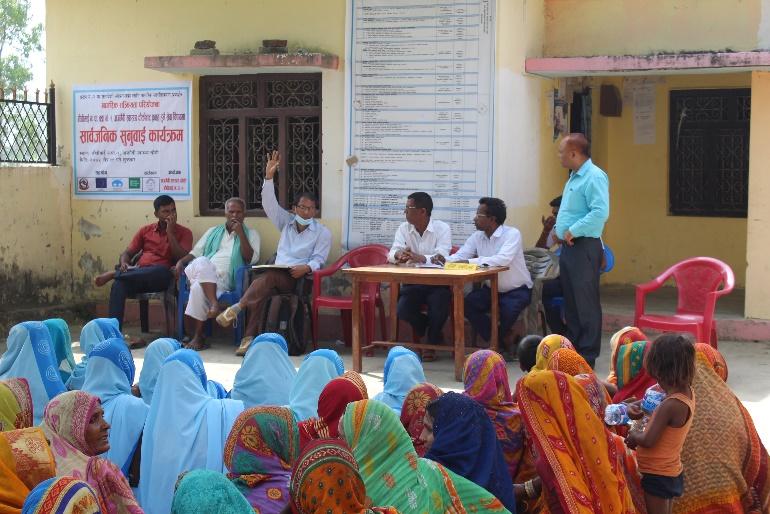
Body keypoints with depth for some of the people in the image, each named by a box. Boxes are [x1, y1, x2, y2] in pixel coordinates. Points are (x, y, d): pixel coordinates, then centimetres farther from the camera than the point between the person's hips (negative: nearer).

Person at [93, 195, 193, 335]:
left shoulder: (184, 233, 8)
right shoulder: (145, 230, 19)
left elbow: (182, 259, -6)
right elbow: (127, 253, 16)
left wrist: (170, 232, -9)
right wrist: (124, 264, -8)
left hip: (161, 276, -2)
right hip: (138, 275, 2)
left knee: (161, 270, -40)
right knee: (119, 284, -32)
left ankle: (114, 274, -27)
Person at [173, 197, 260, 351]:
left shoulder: (251, 234, 20)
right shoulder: (213, 232, 30)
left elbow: (251, 259, 3)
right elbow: (195, 252, 24)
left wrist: (240, 233, -1)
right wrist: (181, 261, 3)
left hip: (224, 279, -3)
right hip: (202, 274, 3)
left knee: (198, 288, -36)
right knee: (202, 262, -36)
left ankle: (198, 336, -29)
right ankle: (214, 304, -42)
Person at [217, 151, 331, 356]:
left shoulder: (323, 233, 10)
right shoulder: (287, 222, 21)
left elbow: (318, 260, 2)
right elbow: (270, 203, 10)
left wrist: (307, 267, -21)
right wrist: (269, 177, -2)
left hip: (297, 277, -3)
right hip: (277, 274, 3)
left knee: (267, 277, -37)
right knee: (261, 289, -33)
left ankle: (237, 308, -40)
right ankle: (250, 338, -41)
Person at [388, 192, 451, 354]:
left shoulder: (442, 228, -8)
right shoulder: (404, 228, 5)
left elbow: (441, 258, -21)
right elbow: (391, 254, -6)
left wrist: (420, 258, -41)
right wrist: (399, 254, -32)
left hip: (437, 282, -3)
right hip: (412, 282, 3)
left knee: (439, 311, -27)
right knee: (403, 310, -21)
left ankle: (432, 342, 8)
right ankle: (424, 326, 17)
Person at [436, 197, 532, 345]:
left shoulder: (512, 234, -18)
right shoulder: (477, 237, 1)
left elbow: (502, 260, -34)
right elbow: (459, 256, -4)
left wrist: (469, 261, -38)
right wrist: (444, 259, -27)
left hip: (517, 290, -6)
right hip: (492, 288, 6)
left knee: (507, 309, -33)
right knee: (468, 303, -18)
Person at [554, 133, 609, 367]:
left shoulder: (594, 177, -15)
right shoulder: (574, 177, 18)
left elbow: (600, 213, -25)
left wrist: (572, 231, -19)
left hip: (584, 247, -10)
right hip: (569, 247, 10)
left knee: (585, 303, -5)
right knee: (570, 302, 14)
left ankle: (588, 355, 0)